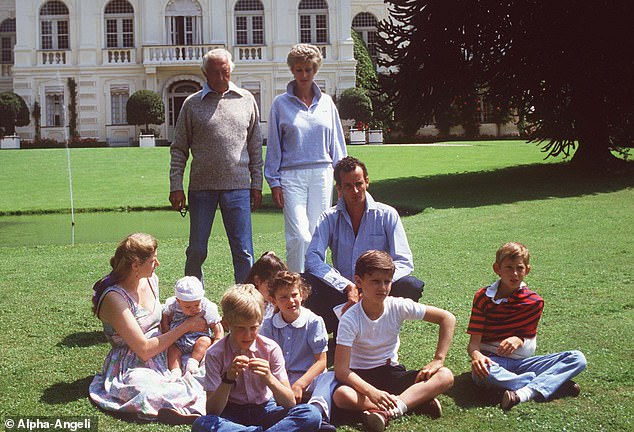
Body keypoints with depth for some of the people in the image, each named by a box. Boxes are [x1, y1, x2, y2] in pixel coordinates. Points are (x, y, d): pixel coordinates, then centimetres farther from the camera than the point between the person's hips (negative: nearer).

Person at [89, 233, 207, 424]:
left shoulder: (151, 280, 5)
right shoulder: (114, 298, -18)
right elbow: (144, 350, -20)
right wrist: (186, 326, -15)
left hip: (162, 357, 9)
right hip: (131, 368, -9)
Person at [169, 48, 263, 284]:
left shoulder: (246, 100, 9)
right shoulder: (192, 103, 5)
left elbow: (255, 146, 12)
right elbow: (179, 149, 6)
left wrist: (257, 185, 8)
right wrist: (176, 187, -1)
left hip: (238, 186, 0)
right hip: (201, 186, 0)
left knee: (243, 251, 1)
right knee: (196, 250, 6)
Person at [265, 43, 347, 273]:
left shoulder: (326, 102, 11)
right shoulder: (281, 104, 4)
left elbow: (336, 143, 14)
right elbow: (273, 146, 5)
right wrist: (274, 182, 0)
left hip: (322, 174, 3)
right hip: (292, 175, -2)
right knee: (299, 236, -12)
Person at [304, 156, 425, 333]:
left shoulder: (387, 215, 0)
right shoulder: (329, 218, 2)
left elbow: (404, 262, -8)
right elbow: (312, 259, -12)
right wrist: (348, 287, -25)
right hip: (342, 295, 0)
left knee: (412, 286, -30)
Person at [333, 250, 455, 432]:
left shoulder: (398, 307, -11)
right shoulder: (350, 319, -18)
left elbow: (447, 318, -7)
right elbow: (341, 369, -23)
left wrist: (438, 360, -14)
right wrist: (371, 392, -38)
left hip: (392, 372, 3)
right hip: (362, 376, -3)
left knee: (445, 376, -20)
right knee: (341, 395, -38)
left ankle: (387, 411, -34)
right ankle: (417, 399, -30)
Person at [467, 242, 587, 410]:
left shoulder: (534, 301, 4)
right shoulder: (483, 297, -2)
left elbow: (529, 338, 10)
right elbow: (474, 341, -7)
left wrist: (519, 340, -15)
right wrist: (476, 355, -30)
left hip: (522, 362, 3)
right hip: (493, 360, -3)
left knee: (578, 358, -14)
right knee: (483, 372, -41)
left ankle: (524, 393, -33)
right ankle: (554, 384, -27)